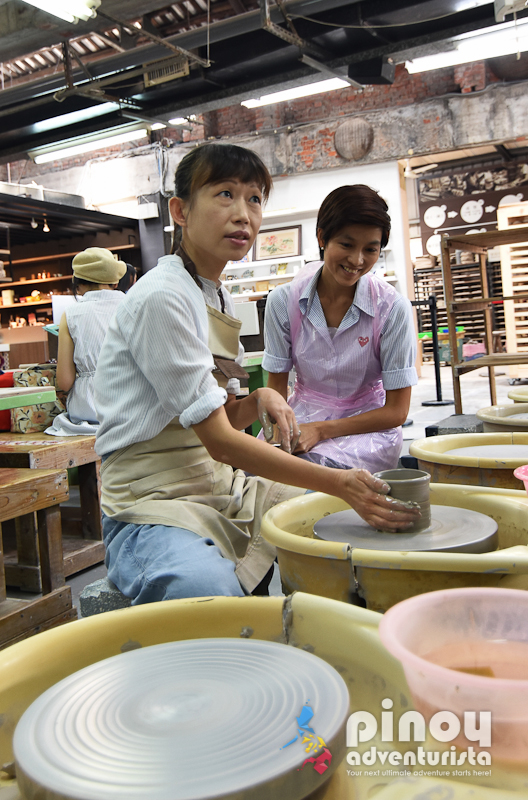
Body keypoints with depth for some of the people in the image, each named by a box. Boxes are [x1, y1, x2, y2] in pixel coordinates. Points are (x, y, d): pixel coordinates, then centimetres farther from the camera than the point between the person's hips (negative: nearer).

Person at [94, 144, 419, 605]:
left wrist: (259, 401, -7)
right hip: (155, 503, -9)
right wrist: (338, 482, -20)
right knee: (212, 597, -39)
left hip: (226, 491, 9)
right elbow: (219, 441, -19)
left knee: (356, 524, 0)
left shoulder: (218, 297, 12)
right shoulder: (161, 298, -17)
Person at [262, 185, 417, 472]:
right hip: (301, 419, 2)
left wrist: (321, 430, -19)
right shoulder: (284, 300, -6)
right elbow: (276, 387, 2)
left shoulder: (392, 308, -12)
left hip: (367, 427, -2)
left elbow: (396, 411, -8)